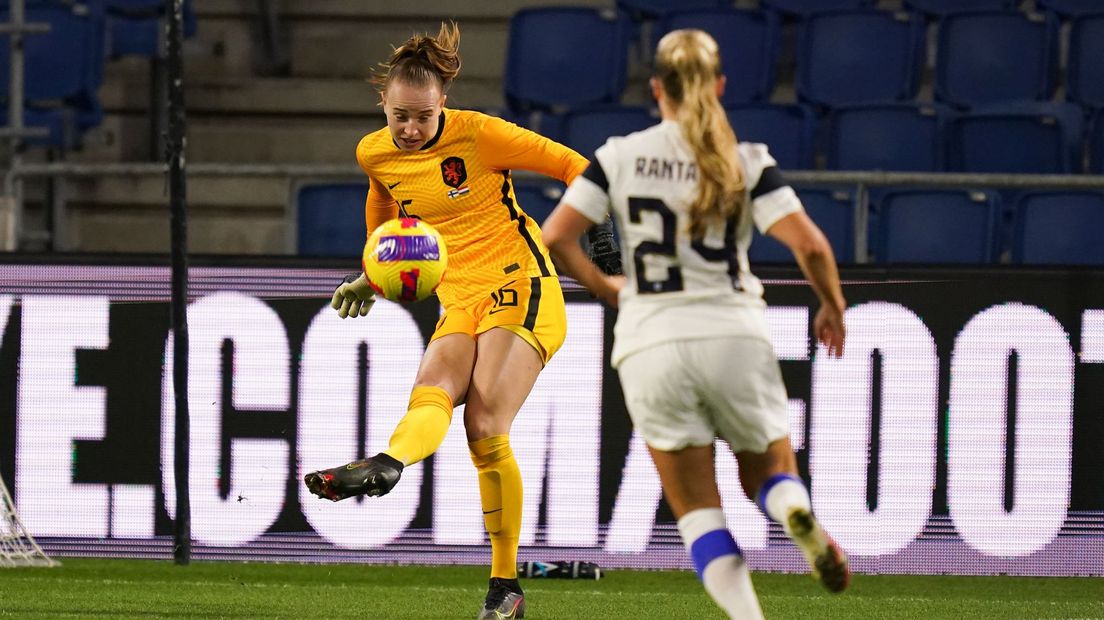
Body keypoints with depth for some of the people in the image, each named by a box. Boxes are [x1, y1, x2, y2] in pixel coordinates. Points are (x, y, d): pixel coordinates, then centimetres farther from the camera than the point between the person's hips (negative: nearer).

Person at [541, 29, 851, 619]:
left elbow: (554, 238, -5)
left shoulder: (619, 157, 1)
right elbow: (810, 245, -10)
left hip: (652, 347, 0)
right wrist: (833, 309, 9)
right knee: (771, 474, 18)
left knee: (697, 511, 6)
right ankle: (800, 517, -19)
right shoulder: (746, 162, 0)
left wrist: (603, 287, 13)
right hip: (733, 336, 0)